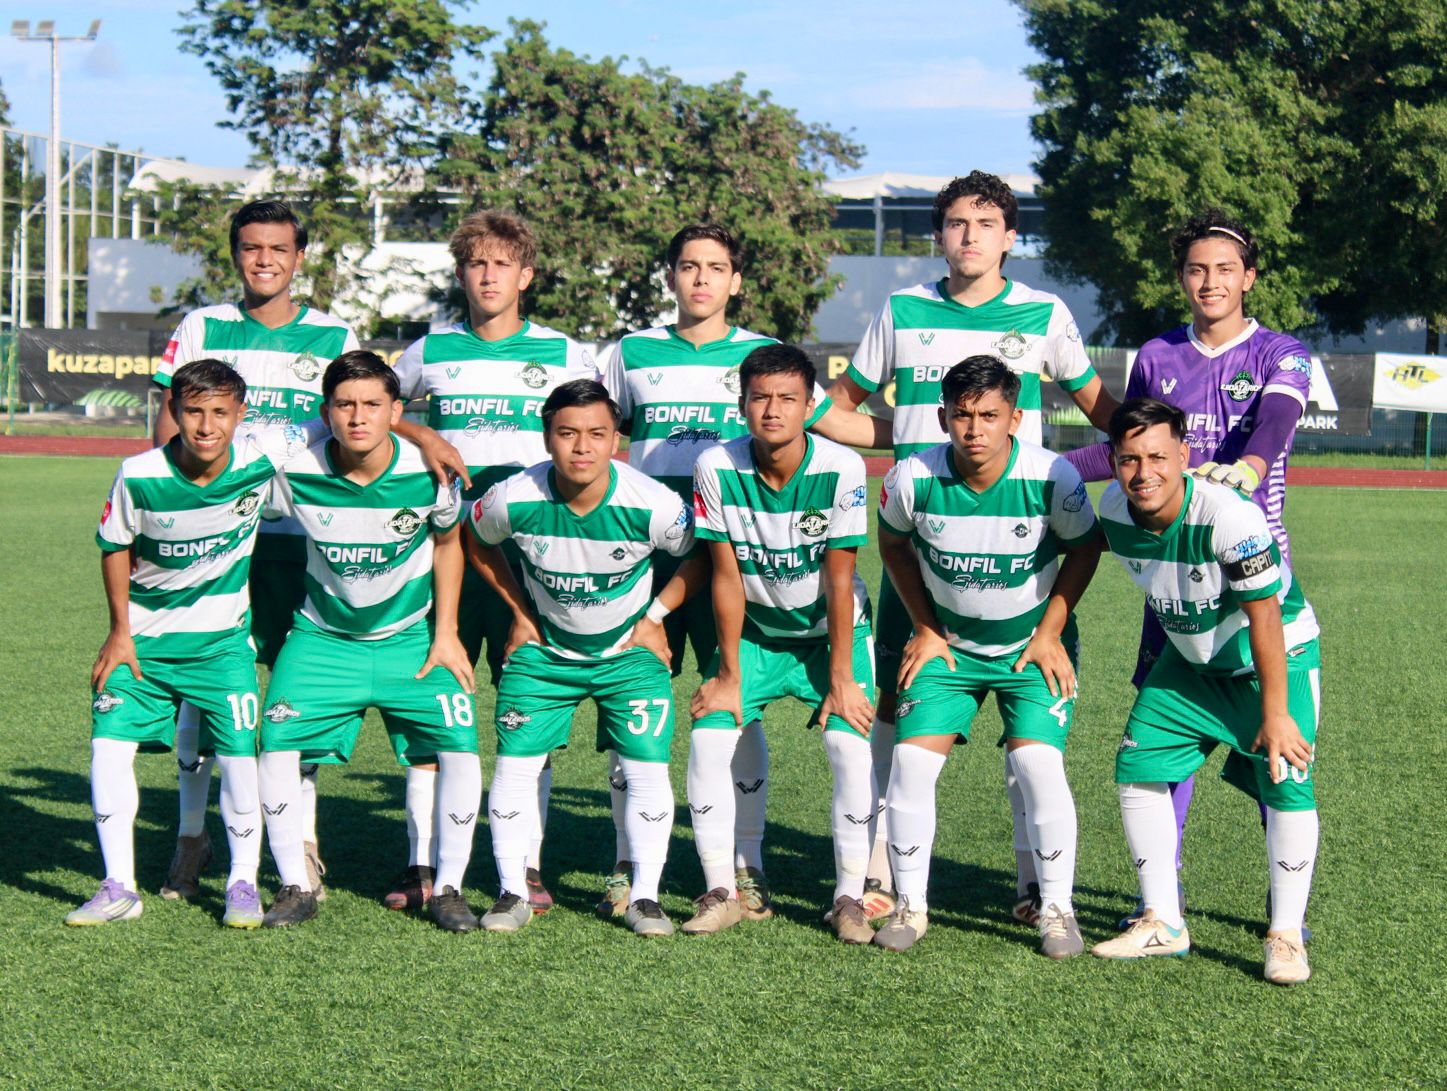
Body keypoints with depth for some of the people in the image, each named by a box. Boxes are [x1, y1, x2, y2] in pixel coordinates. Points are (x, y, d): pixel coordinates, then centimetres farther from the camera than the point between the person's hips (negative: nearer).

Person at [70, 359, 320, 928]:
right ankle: (119, 887, 3)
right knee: (110, 744, -9)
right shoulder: (139, 476, -18)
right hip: (144, 636, 0)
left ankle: (243, 883, 14)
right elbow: (115, 547, -1)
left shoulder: (262, 456, -18)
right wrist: (120, 632, 0)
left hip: (223, 637, 0)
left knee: (240, 755, -6)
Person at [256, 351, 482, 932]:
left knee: (459, 747, -15)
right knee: (277, 743, -16)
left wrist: (445, 632, 0)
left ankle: (447, 889, 3)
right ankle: (296, 887, 0)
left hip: (411, 638, 0)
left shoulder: (427, 474, -16)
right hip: (324, 638, 0)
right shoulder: (296, 474, -17)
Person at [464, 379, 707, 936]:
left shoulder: (653, 504, -25)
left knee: (647, 769, -9)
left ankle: (644, 896, 5)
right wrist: (520, 612, 3)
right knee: (515, 764, -6)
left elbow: (704, 556, -3)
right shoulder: (512, 500, -21)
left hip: (630, 651, -1)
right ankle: (513, 893, 9)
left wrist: (655, 615, -5)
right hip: (544, 650, 1)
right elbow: (477, 543, 4)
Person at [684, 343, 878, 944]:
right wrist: (728, 674, -9)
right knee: (708, 737, -14)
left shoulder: (841, 469, -24)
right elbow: (726, 577, -12)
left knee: (853, 747, -18)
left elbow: (838, 581, -18)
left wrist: (839, 679, -16)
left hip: (831, 630, -2)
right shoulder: (716, 467, -19)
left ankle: (849, 897, -5)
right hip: (755, 630, 2)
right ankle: (721, 892, -1)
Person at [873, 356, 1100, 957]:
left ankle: (1057, 909, -2)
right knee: (912, 760, -11)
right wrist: (924, 630, 2)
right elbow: (892, 542, 4)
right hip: (949, 643, 2)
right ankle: (910, 905, 4)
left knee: (1039, 762, -17)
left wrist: (1049, 632, -7)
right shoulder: (912, 478, -17)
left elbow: (1084, 547, -3)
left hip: (1032, 644, -2)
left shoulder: (1051, 477, -21)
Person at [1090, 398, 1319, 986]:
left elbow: (1264, 616, -27)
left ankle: (1286, 937, -5)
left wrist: (1276, 712, -24)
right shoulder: (1113, 509, -15)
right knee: (1137, 765, -2)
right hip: (1191, 659, 6)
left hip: (1278, 654, -6)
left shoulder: (1230, 516, -34)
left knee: (1287, 781, -17)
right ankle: (1163, 924, 8)